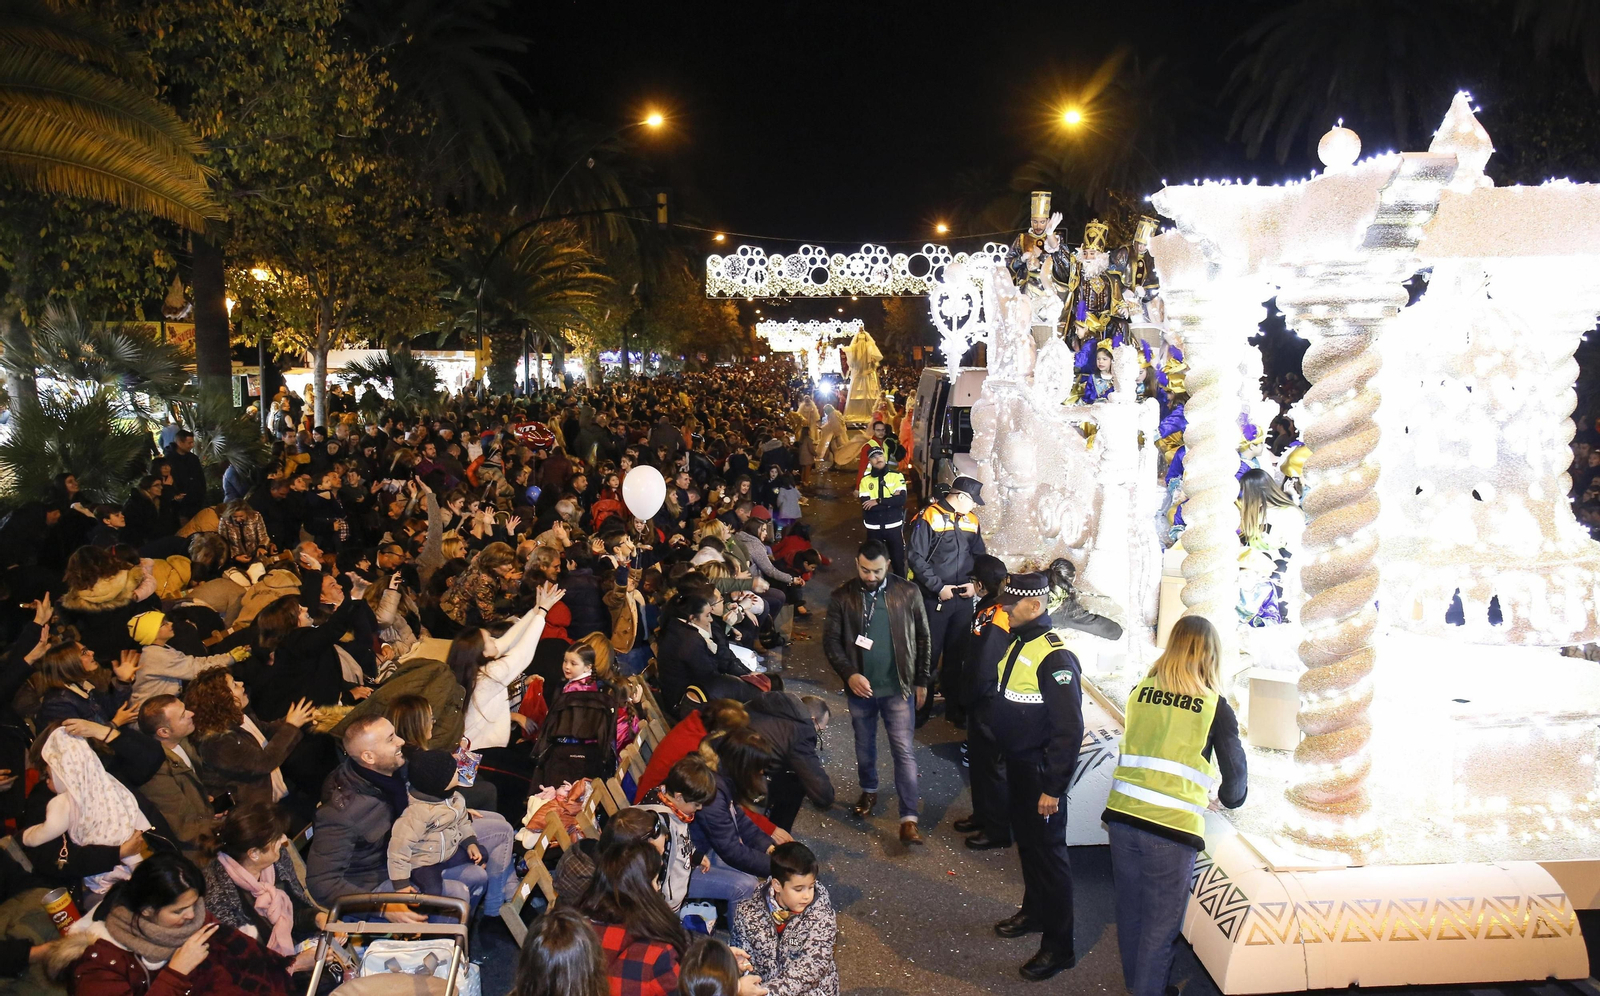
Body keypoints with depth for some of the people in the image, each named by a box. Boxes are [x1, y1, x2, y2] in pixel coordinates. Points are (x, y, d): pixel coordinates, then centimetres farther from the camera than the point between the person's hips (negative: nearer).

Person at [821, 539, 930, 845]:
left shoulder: (907, 593, -7)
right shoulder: (842, 597, -6)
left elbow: (923, 638, 1)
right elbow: (831, 641, -4)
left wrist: (922, 681, 1)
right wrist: (849, 674, -19)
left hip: (899, 688, -2)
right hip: (860, 687, 2)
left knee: (904, 751, -5)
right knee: (864, 745, 20)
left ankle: (908, 819, -1)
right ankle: (869, 791, 45)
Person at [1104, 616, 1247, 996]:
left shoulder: (1139, 692, 5)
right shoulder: (1215, 707, -3)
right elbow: (1235, 772, 7)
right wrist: (1230, 798, 29)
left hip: (1123, 814, 4)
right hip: (1172, 825, -4)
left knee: (1130, 910, 21)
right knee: (1161, 923, 10)